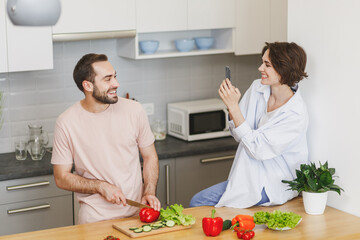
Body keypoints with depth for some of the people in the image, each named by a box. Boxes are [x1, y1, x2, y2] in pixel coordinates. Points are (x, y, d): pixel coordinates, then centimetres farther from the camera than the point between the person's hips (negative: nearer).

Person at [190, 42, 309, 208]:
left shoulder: (297, 115, -20)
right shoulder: (257, 88, -1)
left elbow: (257, 149, -24)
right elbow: (238, 136, 6)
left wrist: (234, 107, -26)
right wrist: (231, 105, -12)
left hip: (272, 186, -7)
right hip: (249, 174, 7)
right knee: (197, 201, -8)